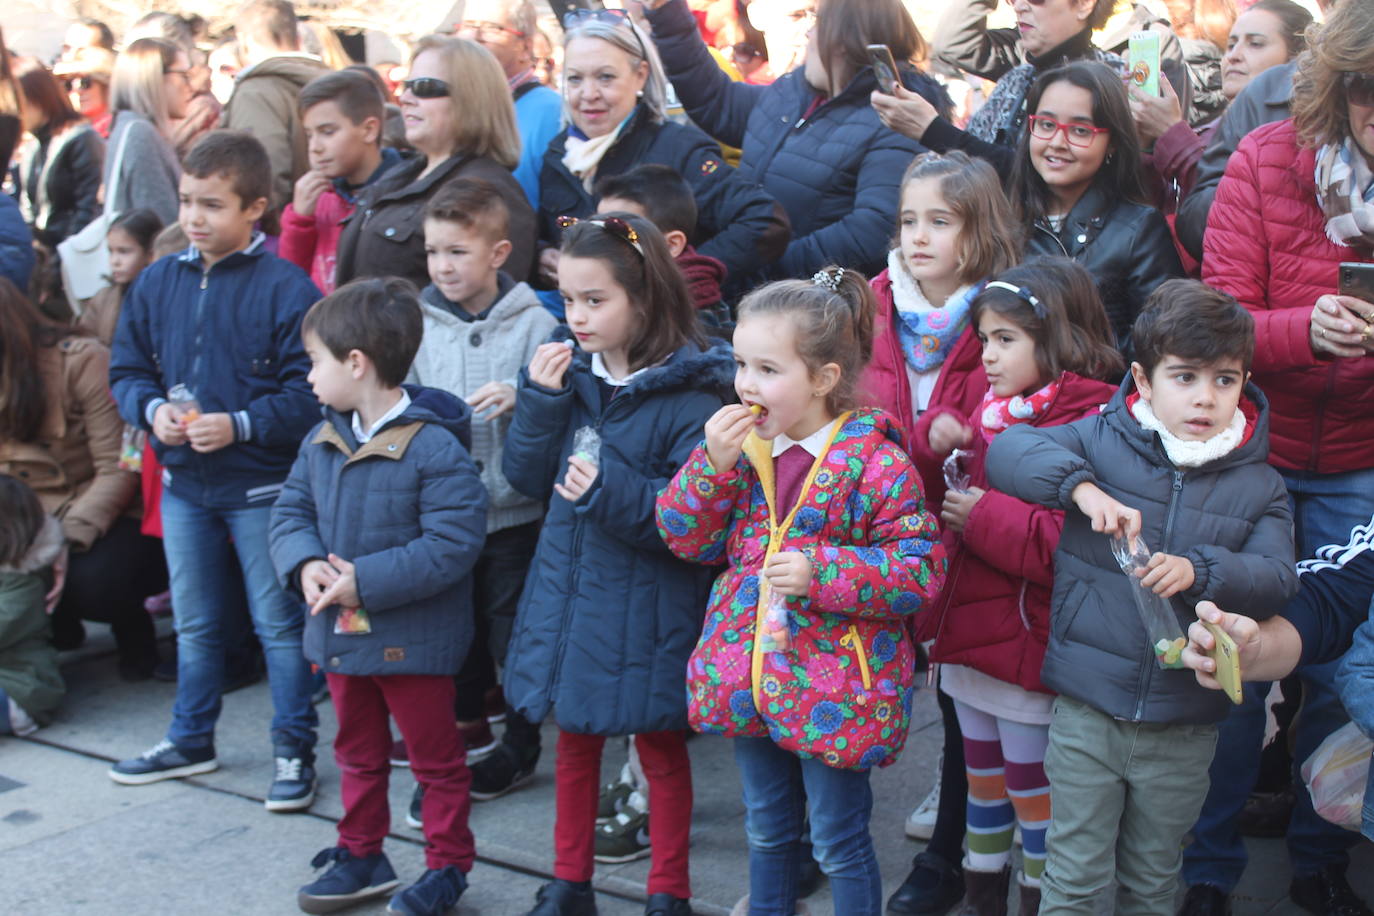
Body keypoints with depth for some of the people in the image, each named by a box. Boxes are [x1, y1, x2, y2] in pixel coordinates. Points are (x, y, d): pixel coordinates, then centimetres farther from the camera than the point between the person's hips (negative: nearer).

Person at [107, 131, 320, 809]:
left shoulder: (283, 287, -13)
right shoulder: (157, 283, 3)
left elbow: (309, 391, -15)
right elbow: (127, 370, 10)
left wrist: (240, 426, -24)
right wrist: (152, 410, -10)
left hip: (261, 486, -5)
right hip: (183, 484, 5)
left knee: (278, 623, 5)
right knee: (194, 622, 19)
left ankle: (294, 752, 18)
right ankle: (190, 740, 35)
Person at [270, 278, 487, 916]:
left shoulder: (434, 447, -22)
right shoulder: (322, 442, 3)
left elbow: (453, 542, -26)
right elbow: (291, 510, 7)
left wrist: (365, 579, -27)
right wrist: (305, 563, -15)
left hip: (413, 640, -7)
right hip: (339, 630, 7)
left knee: (435, 757, 9)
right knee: (357, 753, 22)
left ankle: (448, 865, 23)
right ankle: (360, 854, 37)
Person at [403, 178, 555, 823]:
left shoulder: (534, 323, -4)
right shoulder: (419, 325, 5)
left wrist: (522, 399, -23)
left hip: (514, 510, -3)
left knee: (513, 629, 5)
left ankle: (518, 741, 23)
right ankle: (467, 738, 27)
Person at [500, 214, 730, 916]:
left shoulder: (688, 395, -17)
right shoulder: (570, 371, 0)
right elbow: (527, 478, 2)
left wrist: (615, 492, -30)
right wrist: (541, 399, -11)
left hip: (646, 609, -5)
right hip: (567, 592, 6)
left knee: (661, 750, 13)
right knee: (574, 742, 19)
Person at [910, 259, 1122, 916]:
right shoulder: (993, 411, 6)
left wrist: (985, 516, -22)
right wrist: (937, 435, 0)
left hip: (1027, 644, -8)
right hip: (969, 634, 8)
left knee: (1032, 788, 7)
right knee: (983, 777, 22)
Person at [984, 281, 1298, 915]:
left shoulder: (1259, 487, 1)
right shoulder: (1102, 440, -4)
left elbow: (1276, 578, -11)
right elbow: (1006, 451, -13)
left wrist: (1198, 570, -29)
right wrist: (1082, 487, -28)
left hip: (1184, 726, 2)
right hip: (1086, 713, -2)